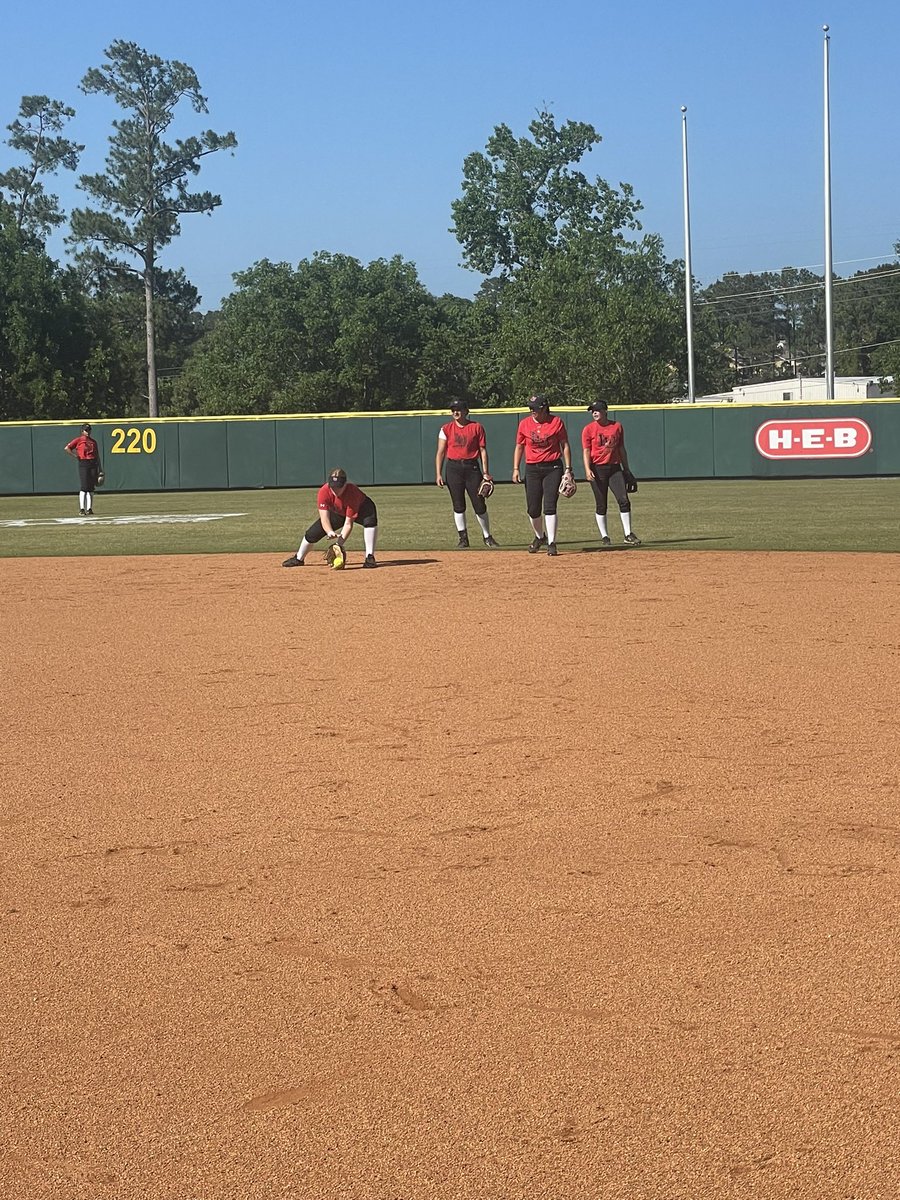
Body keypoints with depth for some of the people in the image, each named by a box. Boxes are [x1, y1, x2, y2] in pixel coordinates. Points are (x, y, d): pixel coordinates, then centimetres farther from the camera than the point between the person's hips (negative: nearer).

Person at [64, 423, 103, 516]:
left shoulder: (93, 442, 17)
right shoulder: (78, 440, 2)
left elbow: (97, 456, 18)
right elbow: (67, 448, -7)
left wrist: (99, 470, 13)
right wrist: (75, 456, -8)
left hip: (93, 464, 5)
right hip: (83, 464, -5)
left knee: (91, 488, 5)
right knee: (83, 488, -9)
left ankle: (89, 509, 9)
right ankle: (81, 509, -8)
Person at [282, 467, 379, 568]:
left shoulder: (352, 493, -41)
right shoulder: (323, 492, -34)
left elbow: (348, 523, -38)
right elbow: (324, 518, -38)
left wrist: (340, 541, -50)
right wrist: (330, 532, -58)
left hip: (361, 509, -3)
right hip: (338, 513, 3)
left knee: (370, 520, -37)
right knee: (313, 532, -4)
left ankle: (370, 558, -31)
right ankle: (298, 558, 21)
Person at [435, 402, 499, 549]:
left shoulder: (477, 427, 3)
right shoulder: (446, 429, 5)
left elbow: (482, 450, 4)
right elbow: (440, 452, 4)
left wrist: (485, 473, -3)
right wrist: (438, 474, -5)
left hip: (472, 467, -1)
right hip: (454, 468, 1)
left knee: (479, 504, -1)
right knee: (458, 506, 3)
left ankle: (487, 536, 14)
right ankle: (463, 538, 10)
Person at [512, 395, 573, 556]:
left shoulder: (556, 422, -4)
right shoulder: (524, 423, 2)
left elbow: (565, 446, 1)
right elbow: (519, 447, 11)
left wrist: (568, 469, -3)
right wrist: (516, 469, 3)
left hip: (553, 468, -3)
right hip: (532, 469, 3)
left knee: (549, 506, -10)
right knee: (533, 509, 3)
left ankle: (551, 543, -4)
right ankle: (539, 537, 30)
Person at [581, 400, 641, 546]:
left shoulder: (617, 427, 7)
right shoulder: (589, 429, 0)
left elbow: (621, 449, 14)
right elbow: (586, 451, -4)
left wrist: (627, 470, 14)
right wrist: (587, 470, -18)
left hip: (615, 468, 2)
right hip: (597, 469, -2)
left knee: (624, 500, -6)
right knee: (601, 505, 2)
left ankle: (628, 535, 0)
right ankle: (604, 537, 11)